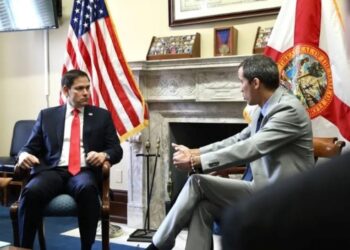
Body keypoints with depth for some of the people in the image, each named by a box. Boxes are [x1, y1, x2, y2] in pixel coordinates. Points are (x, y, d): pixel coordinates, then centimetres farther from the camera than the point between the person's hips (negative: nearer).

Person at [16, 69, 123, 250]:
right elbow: (31, 147, 16)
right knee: (31, 192, -33)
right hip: (52, 171, 1)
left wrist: (104, 155, -12)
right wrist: (24, 154, -9)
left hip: (84, 172, -1)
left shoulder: (102, 116, 17)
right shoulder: (47, 115, 19)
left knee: (87, 189, -37)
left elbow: (116, 149, 12)